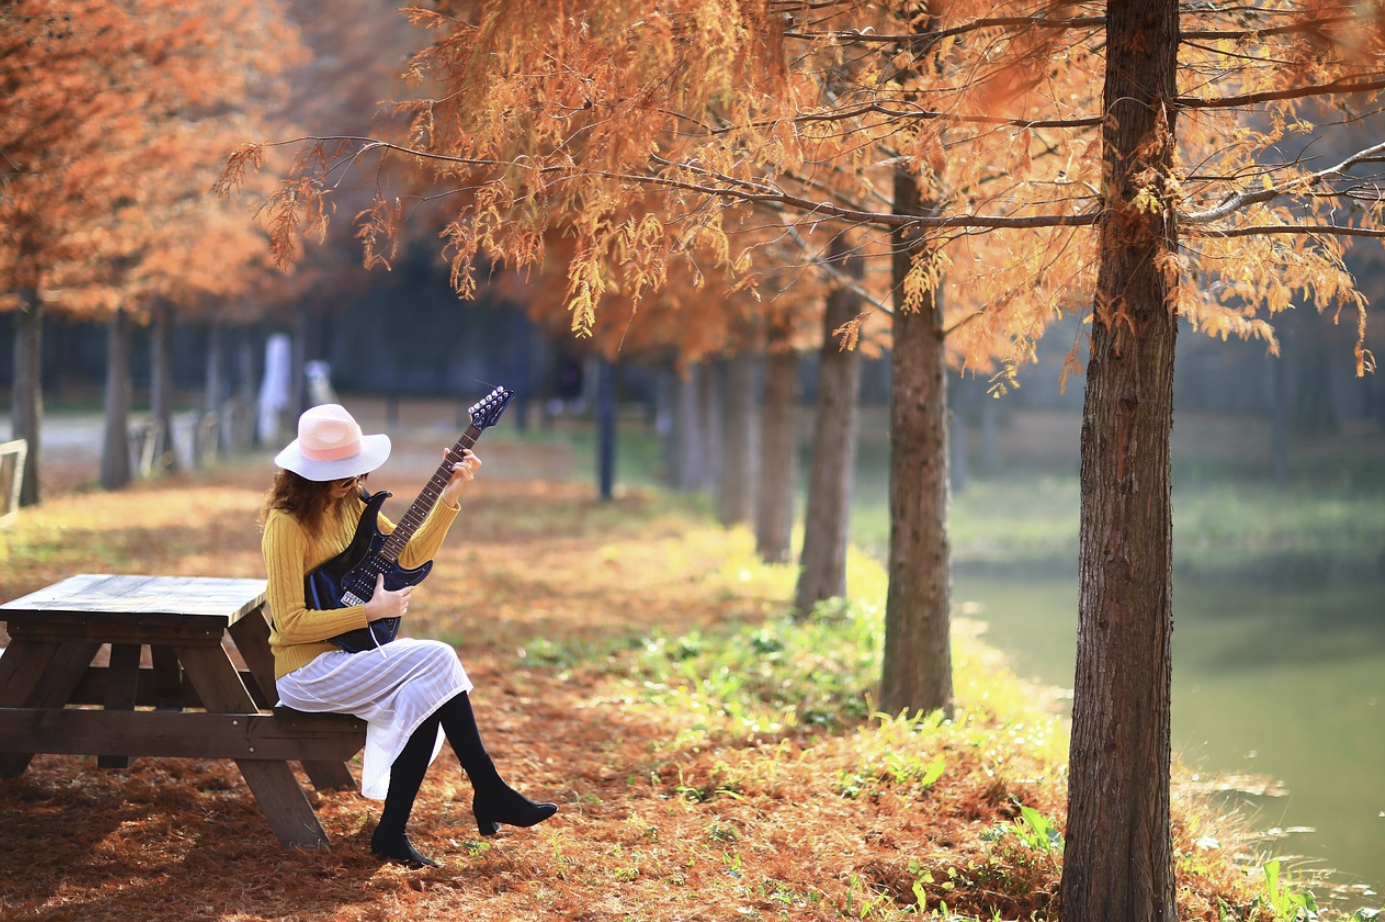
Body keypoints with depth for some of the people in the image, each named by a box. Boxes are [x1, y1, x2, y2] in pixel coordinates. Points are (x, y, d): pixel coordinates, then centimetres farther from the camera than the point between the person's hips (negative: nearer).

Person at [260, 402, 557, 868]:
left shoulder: (349, 505, 7)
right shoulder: (287, 523, -17)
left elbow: (411, 553, 11)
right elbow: (289, 622, -20)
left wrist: (450, 496, 0)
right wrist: (370, 611, -18)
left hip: (346, 654, 8)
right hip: (306, 669, -8)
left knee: (424, 689, -19)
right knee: (436, 660, -19)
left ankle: (393, 831, -12)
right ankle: (489, 793, -11)